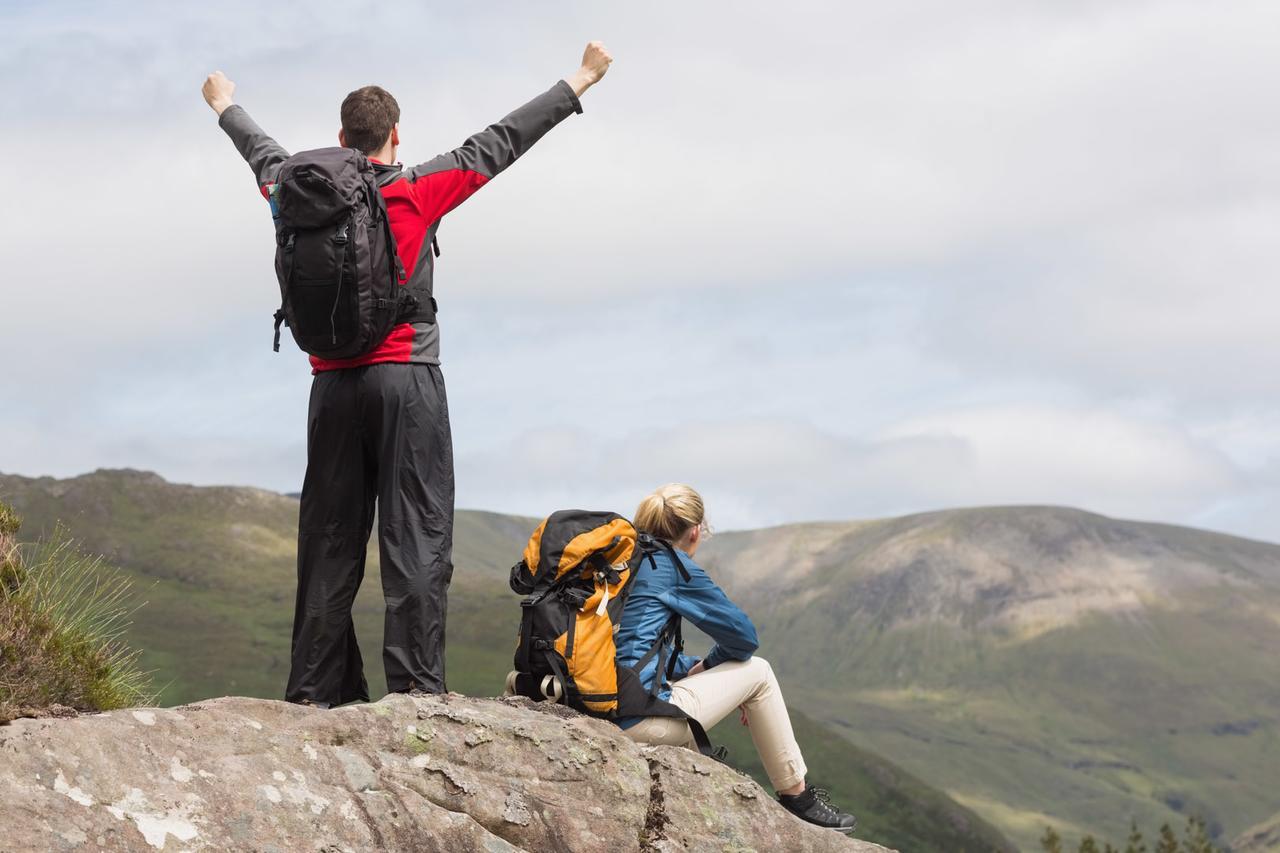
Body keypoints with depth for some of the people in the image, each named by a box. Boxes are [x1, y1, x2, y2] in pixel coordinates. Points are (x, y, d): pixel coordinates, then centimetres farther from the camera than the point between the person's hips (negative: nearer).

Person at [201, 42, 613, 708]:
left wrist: (225, 105, 48)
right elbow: (499, 144, 4)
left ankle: (315, 691, 7)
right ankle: (415, 685, -15)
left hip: (333, 385, 4)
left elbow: (262, 153, 27)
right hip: (406, 380, -4)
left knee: (329, 542, 7)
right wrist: (581, 81, 12)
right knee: (416, 539, -7)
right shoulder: (418, 191, -1)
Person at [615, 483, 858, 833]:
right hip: (640, 719, -8)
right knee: (757, 672, 10)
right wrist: (707, 666, 19)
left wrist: (693, 668, 22)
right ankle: (797, 797, 21)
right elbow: (744, 636, 0)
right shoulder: (673, 565, -5)